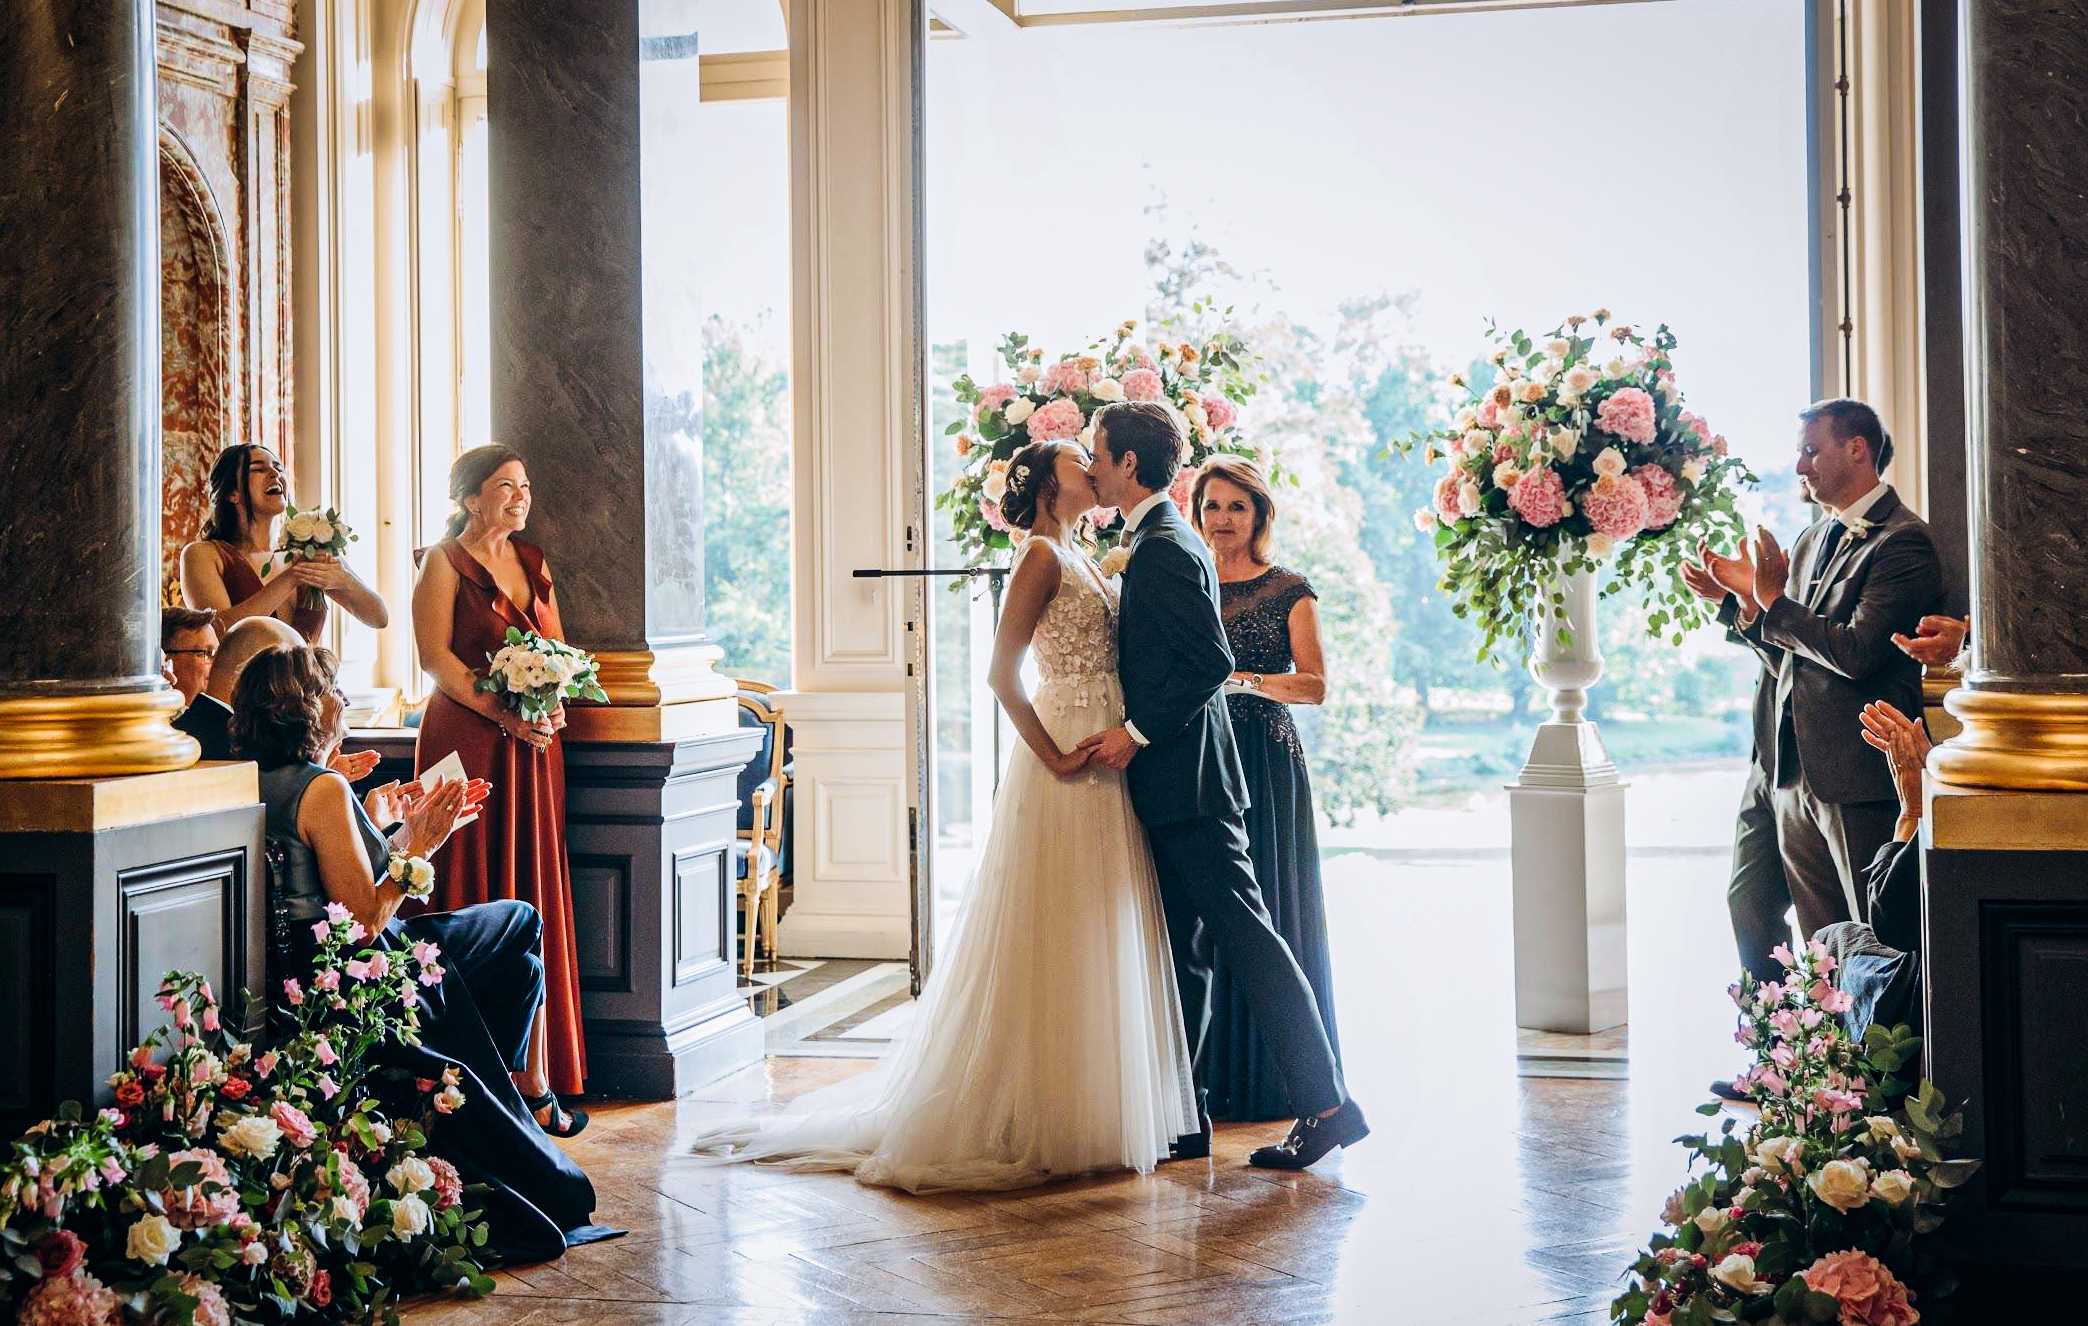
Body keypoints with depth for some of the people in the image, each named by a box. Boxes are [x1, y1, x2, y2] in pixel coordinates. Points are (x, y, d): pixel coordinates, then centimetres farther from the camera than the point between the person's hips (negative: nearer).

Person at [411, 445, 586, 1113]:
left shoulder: (533, 561, 17)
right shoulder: (444, 562, -1)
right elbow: (436, 657, -10)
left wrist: (554, 706, -4)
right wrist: (505, 714, -18)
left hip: (533, 749, 6)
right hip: (468, 742, -6)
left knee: (534, 901, 2)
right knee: (474, 901, -6)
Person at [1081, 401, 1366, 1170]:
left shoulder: (1164, 549, -14)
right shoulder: (1165, 543, 17)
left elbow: (1213, 663, -21)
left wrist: (1137, 730, -19)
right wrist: (1133, 732, 17)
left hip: (1186, 785, -10)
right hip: (1176, 786, 10)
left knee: (1248, 940, -8)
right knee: (1181, 953, 11)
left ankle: (1323, 1104, -5)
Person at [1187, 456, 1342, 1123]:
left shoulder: (1289, 590, 3)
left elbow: (1314, 685, -7)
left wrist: (1241, 678, -20)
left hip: (1265, 761, -2)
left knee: (1266, 909, -1)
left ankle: (1271, 1075, 7)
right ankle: (1208, 1074, 7)